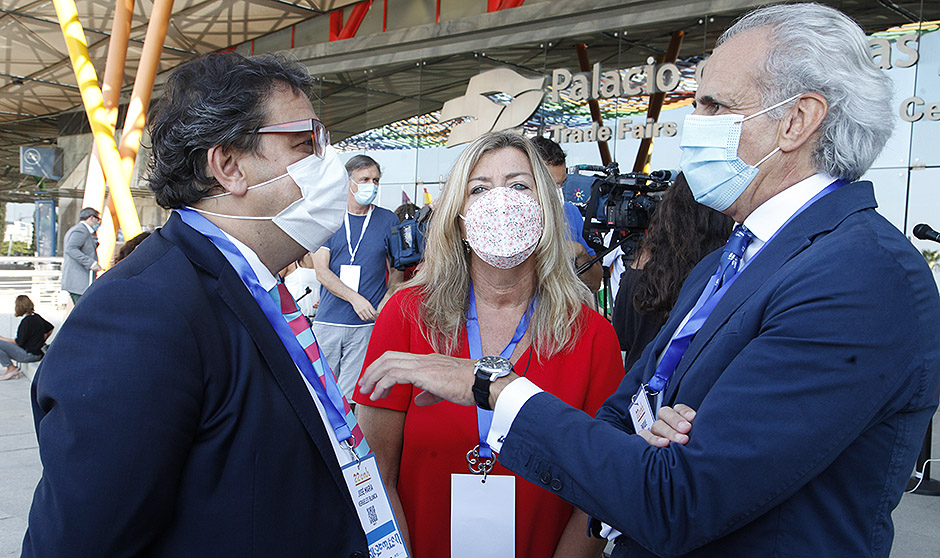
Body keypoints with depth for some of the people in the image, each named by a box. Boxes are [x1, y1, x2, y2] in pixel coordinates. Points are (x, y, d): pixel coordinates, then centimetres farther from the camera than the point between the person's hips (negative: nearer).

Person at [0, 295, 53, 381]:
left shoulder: (26, 321, -19)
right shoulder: (36, 317, 6)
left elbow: (19, 342, -16)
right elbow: (50, 328, 20)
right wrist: (41, 342, 22)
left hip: (30, 354, -9)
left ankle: (11, 368, -2)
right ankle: (13, 372, 13)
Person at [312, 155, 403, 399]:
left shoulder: (388, 220, 8)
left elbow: (397, 270, 11)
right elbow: (321, 271, -1)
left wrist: (386, 301, -9)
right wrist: (355, 298, -15)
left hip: (367, 324, -1)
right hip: (327, 321, 1)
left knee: (351, 397, -2)